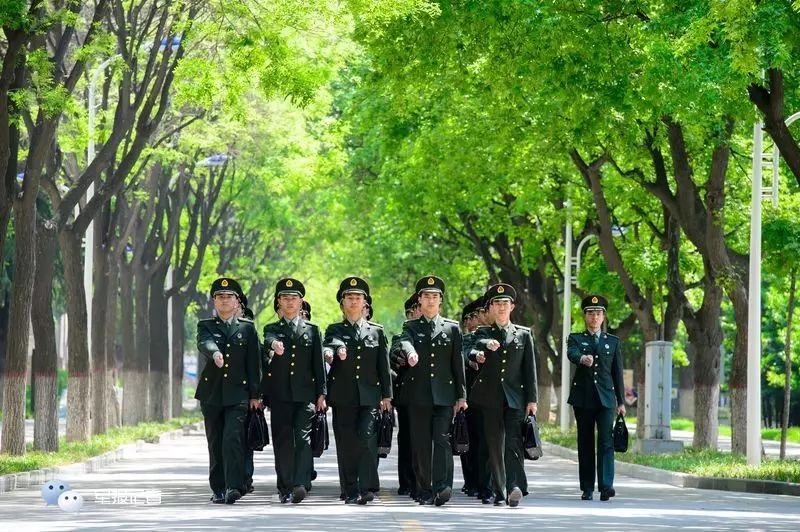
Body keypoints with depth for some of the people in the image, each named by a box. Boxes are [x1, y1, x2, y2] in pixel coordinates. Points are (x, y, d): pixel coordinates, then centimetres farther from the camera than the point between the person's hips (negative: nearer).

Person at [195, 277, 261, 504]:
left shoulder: (247, 328, 9)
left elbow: (253, 363, 6)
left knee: (233, 438, -16)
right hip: (211, 392, 2)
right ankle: (218, 489, 13)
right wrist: (215, 353, -39)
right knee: (215, 442, 5)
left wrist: (254, 395, 0)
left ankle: (234, 487, -22)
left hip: (238, 393, -2)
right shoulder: (206, 326, 8)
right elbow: (204, 344, -15)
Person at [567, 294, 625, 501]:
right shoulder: (576, 339, 8)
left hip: (605, 398, 0)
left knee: (606, 441, -12)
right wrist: (582, 358, -40)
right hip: (583, 398, 0)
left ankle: (606, 486, -20)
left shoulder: (613, 342, 13)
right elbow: (571, 353, -16)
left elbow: (617, 373, 13)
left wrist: (621, 401, 8)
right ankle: (587, 488, 8)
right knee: (585, 443, 3)